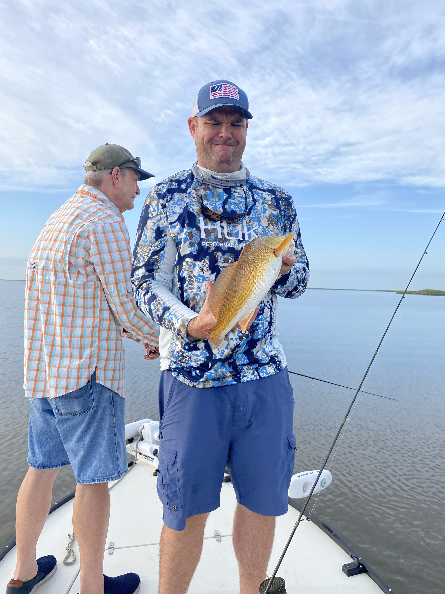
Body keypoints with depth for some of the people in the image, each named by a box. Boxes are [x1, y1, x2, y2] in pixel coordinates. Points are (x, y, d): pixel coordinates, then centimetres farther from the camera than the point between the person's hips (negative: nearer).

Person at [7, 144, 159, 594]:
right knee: (93, 477, 4)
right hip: (87, 371, -9)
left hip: (42, 369, 10)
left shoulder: (57, 220, 18)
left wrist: (133, 332, 17)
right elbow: (126, 303, -15)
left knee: (42, 468, 19)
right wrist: (155, 339, 4)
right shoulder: (105, 221, -13)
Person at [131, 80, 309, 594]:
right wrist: (190, 324, -20)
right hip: (192, 373, -2)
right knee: (187, 510, 8)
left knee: (263, 501, 15)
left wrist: (283, 270, -9)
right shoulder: (166, 197, 4)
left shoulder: (276, 200, 12)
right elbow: (146, 281, -1)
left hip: (265, 374, 3)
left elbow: (300, 278, 15)